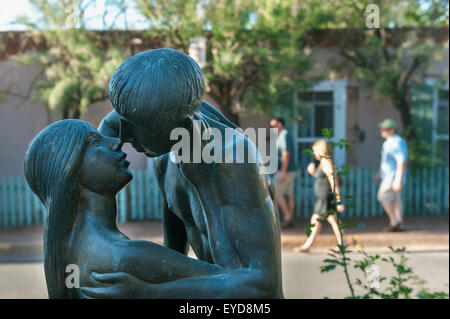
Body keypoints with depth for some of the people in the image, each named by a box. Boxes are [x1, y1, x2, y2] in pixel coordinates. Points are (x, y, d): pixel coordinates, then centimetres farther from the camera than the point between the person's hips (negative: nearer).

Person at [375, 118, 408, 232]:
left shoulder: (398, 143, -20)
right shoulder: (389, 142, 12)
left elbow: (402, 163, -25)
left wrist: (398, 180, -27)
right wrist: (379, 173, 24)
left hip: (394, 177, -10)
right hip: (388, 175, 10)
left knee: (383, 197, -7)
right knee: (395, 199, 9)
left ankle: (394, 222, 1)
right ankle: (399, 224, 12)